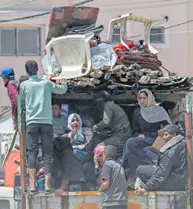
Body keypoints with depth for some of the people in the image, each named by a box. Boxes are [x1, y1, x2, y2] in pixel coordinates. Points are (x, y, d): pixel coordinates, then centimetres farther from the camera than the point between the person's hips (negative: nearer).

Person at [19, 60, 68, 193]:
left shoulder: (24, 85, 4)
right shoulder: (46, 83, 8)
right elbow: (62, 90, 24)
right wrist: (64, 83, 45)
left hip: (31, 122, -1)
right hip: (47, 122, 1)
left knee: (32, 153, -1)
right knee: (48, 153, 3)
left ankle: (32, 184, -11)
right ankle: (47, 184, -5)